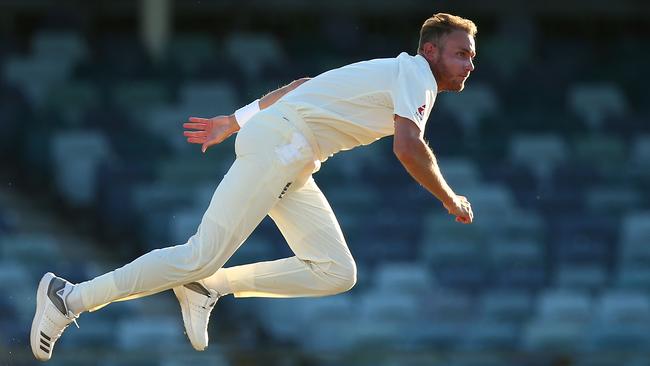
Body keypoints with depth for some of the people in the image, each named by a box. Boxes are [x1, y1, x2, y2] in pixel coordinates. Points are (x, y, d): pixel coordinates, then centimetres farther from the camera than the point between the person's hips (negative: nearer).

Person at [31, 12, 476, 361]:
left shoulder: (393, 74, 22)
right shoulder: (415, 73, -7)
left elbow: (302, 88, 24)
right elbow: (409, 149, -23)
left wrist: (234, 121, 24)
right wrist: (450, 200, -9)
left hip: (293, 169, 10)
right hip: (276, 143, -10)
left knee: (337, 273, 2)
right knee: (204, 255, -15)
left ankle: (207, 288, 1)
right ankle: (71, 298, -10)